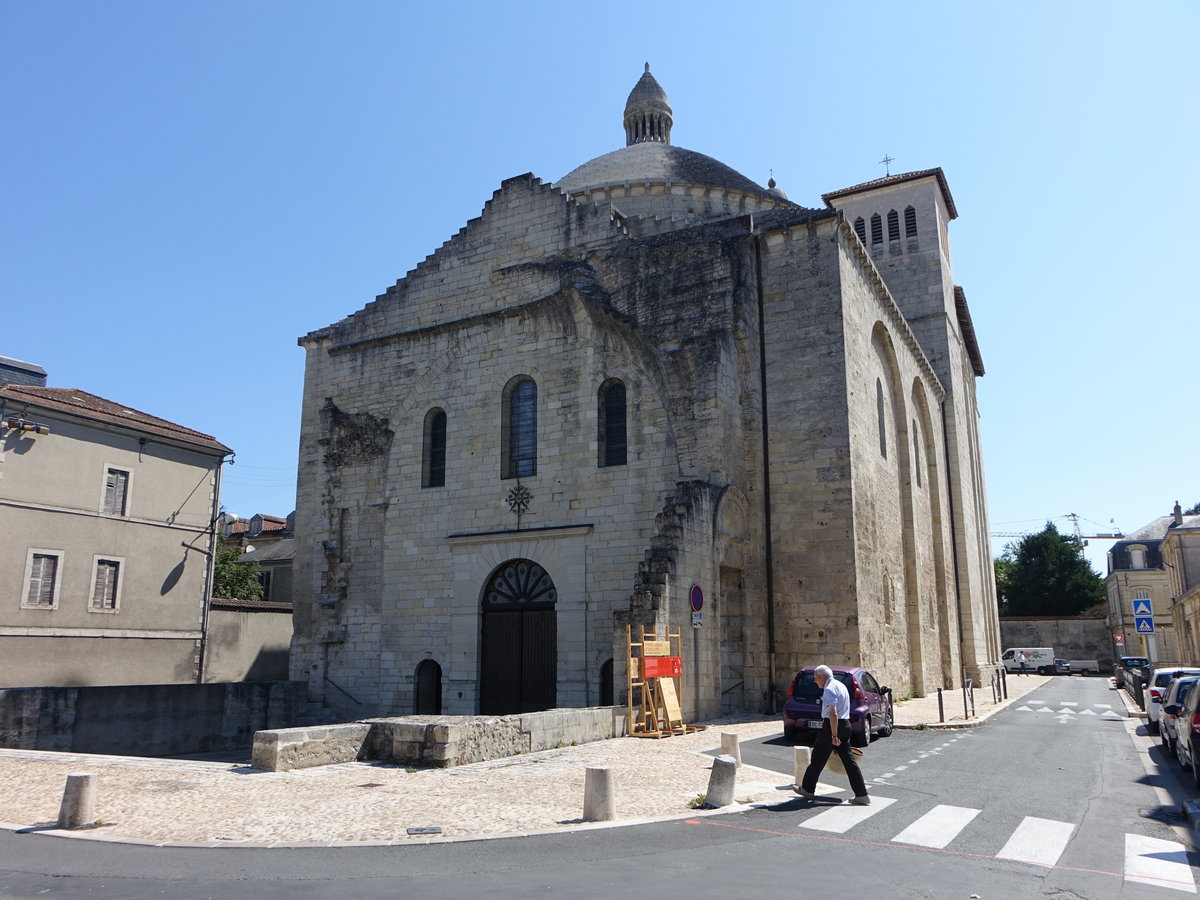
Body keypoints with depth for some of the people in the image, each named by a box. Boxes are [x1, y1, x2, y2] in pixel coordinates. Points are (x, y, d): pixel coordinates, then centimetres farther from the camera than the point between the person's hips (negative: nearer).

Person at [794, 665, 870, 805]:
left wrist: (834, 736, -23)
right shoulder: (840, 685, 16)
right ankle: (861, 795, 3)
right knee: (849, 760, 7)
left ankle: (807, 789, 16)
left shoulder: (829, 689, -15)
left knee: (818, 759, 4)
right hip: (845, 724, 9)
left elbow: (833, 714, -23)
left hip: (832, 725, -9)